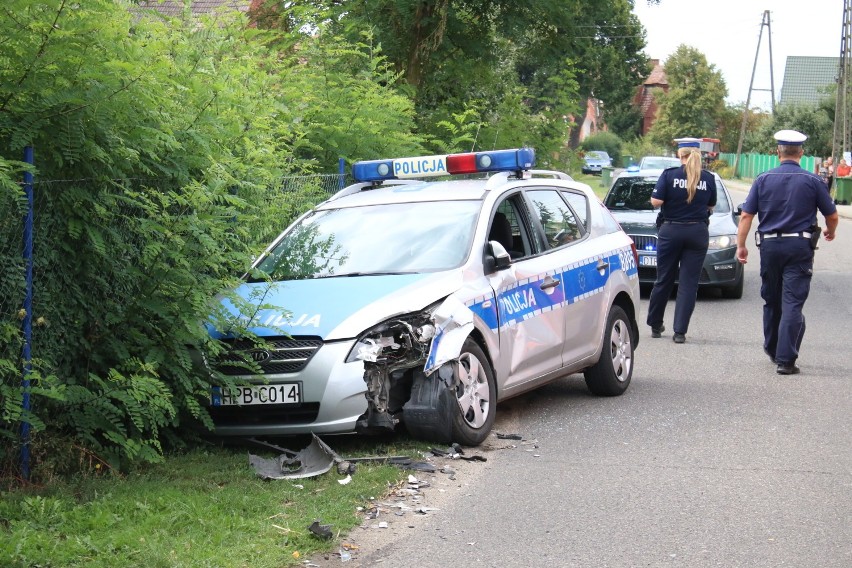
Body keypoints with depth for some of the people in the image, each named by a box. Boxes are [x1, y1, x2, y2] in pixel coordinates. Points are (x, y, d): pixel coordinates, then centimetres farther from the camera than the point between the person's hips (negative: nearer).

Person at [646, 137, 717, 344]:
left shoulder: (669, 174, -8)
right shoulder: (708, 178, 0)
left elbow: (656, 201, -12)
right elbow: (711, 206, 9)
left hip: (671, 231, -1)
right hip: (698, 232, 1)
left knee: (664, 280, 12)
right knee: (688, 283, 3)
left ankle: (655, 325, 24)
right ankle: (680, 331, -1)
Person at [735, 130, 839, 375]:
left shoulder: (763, 180, 1)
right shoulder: (812, 181, -2)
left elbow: (746, 215, -3)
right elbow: (832, 216, 5)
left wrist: (740, 245, 3)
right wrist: (830, 232, 26)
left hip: (769, 245, 2)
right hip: (799, 246, -2)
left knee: (771, 301, 18)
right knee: (792, 304, -5)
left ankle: (772, 350, 32)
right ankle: (785, 359, -12)